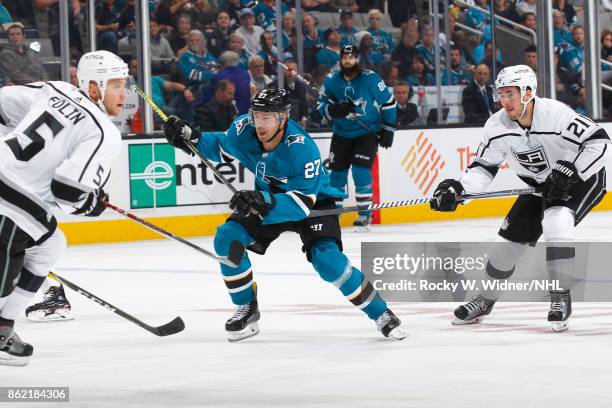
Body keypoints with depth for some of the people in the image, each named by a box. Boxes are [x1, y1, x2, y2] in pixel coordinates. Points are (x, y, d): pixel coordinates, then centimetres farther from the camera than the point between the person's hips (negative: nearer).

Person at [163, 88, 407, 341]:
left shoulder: (302, 149, -35)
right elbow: (222, 147, 5)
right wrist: (191, 138, -11)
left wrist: (265, 203, -51)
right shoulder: (243, 130, -20)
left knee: (328, 261, -25)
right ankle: (247, 308, 2)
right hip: (267, 201, 6)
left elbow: (304, 202, -38)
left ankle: (380, 313, -7)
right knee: (227, 238, -15)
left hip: (313, 202, -5)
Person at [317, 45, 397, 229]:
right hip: (342, 134, 4)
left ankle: (365, 212, -7)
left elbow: (388, 102, -6)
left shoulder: (370, 79, -15)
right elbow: (322, 105, 0)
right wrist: (333, 110, -24)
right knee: (337, 170, 3)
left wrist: (388, 129, -4)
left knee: (360, 169, -17)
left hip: (368, 133, -4)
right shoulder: (331, 80, -6)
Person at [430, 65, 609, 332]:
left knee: (556, 221, -31)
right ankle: (486, 299, 26)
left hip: (582, 177, -6)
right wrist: (457, 188, -25)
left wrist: (568, 170, -31)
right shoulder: (497, 126, -13)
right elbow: (483, 167, -7)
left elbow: (598, 139, -26)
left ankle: (561, 297, -20)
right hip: (542, 184, 6)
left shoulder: (555, 114, -30)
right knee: (511, 235, 3)